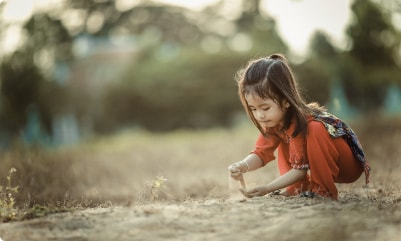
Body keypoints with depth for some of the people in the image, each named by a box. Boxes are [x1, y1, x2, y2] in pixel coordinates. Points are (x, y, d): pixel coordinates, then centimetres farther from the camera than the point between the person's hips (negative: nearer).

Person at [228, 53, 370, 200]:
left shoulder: (301, 122, -30)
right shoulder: (275, 120, -6)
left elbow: (301, 169, -26)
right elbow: (261, 153, -8)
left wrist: (268, 188, -31)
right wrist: (243, 166, -30)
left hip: (350, 165, -8)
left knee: (315, 130, -33)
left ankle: (324, 190, -23)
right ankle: (296, 188, 0)